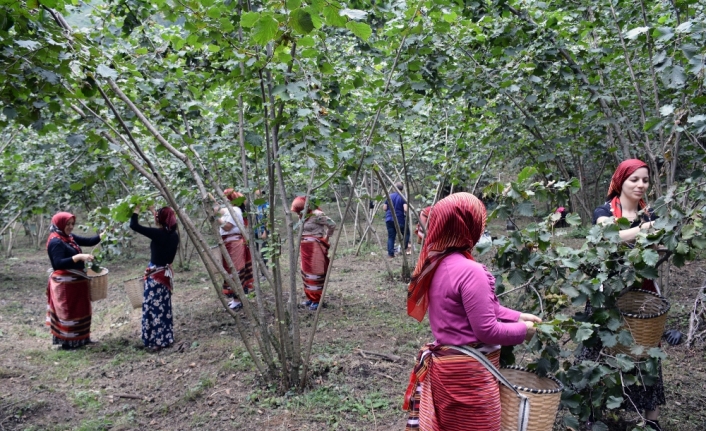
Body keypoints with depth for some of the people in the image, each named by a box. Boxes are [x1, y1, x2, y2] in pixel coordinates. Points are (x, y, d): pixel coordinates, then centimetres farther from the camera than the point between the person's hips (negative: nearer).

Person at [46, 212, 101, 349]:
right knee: (68, 312, 1)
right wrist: (79, 257, -33)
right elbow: (59, 263, -27)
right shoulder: (55, 242, -18)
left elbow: (89, 241, 8)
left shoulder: (70, 237, 8)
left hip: (76, 281, 9)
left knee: (80, 310, 16)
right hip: (65, 283, -9)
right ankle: (67, 342, 11)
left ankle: (81, 338, 27)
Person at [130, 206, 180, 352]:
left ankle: (157, 341, 5)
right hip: (166, 273, 8)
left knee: (153, 307, 1)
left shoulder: (158, 234, -21)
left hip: (155, 275, -8)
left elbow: (134, 225, -18)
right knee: (164, 307, 17)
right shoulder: (174, 235, 0)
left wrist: (137, 208, -4)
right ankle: (166, 338, 25)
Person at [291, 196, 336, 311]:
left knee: (315, 273, -3)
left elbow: (332, 224, -15)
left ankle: (317, 300, 5)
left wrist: (326, 237, -5)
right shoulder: (302, 216, 6)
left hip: (316, 247, -8)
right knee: (306, 272, 13)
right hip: (305, 248, 8)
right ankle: (310, 298, 25)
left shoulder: (316, 215, -18)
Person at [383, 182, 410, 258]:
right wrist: (406, 215, 2)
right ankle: (406, 247, 3)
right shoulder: (403, 198, -7)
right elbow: (405, 209, -19)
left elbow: (384, 208, 7)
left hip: (389, 219, 3)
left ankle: (390, 254, 1)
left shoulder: (390, 196, 6)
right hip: (399, 220, -3)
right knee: (406, 233, 18)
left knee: (391, 236, 6)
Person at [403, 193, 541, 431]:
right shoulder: (469, 271, -25)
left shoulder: (437, 264, 2)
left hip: (445, 365, 8)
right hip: (468, 373, -8)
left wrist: (517, 316, 11)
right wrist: (522, 330, -5)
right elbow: (486, 330, -21)